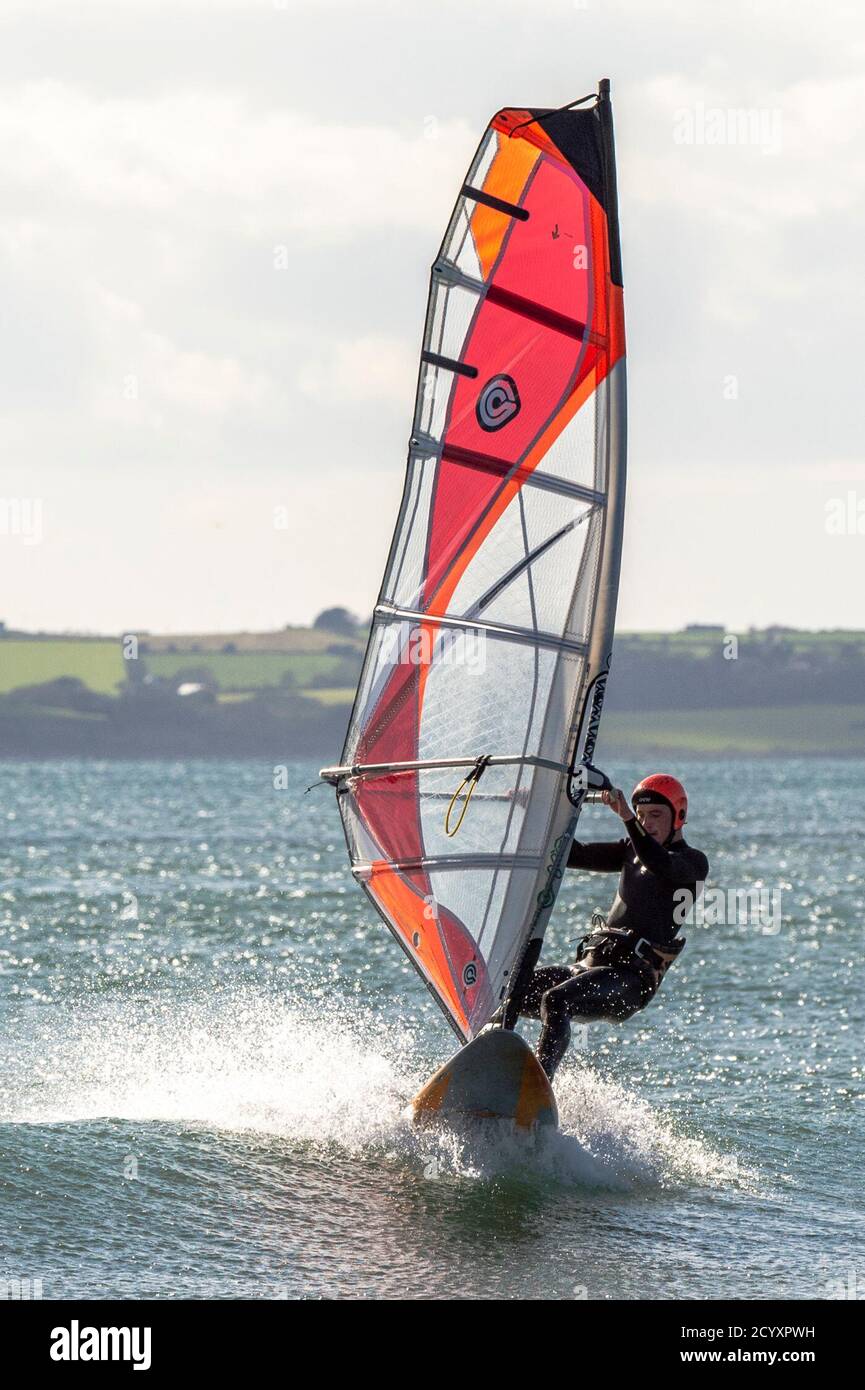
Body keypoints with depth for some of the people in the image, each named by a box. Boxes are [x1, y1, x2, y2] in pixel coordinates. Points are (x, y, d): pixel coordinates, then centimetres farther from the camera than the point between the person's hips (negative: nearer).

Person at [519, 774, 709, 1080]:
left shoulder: (693, 862, 0)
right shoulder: (632, 850, 22)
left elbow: (663, 867, -24)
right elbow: (576, 855, 15)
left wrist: (626, 817, -31)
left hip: (631, 979, -8)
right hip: (588, 965, 8)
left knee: (555, 1001, -34)